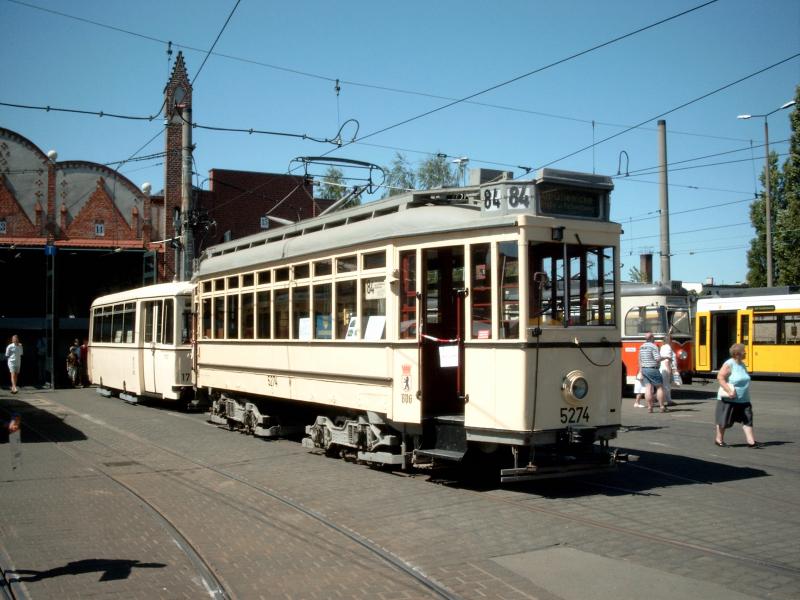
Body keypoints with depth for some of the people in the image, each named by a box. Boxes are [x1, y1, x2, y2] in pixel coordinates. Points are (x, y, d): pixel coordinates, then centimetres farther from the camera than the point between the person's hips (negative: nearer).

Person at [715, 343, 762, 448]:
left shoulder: (742, 364, 10)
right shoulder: (729, 364, -15)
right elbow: (720, 377, -20)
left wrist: (746, 394, 19)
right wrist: (729, 391, -25)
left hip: (743, 400, 7)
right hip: (729, 399, -7)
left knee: (747, 419, -1)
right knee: (724, 420, 5)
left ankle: (751, 441, -1)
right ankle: (719, 439, 20)